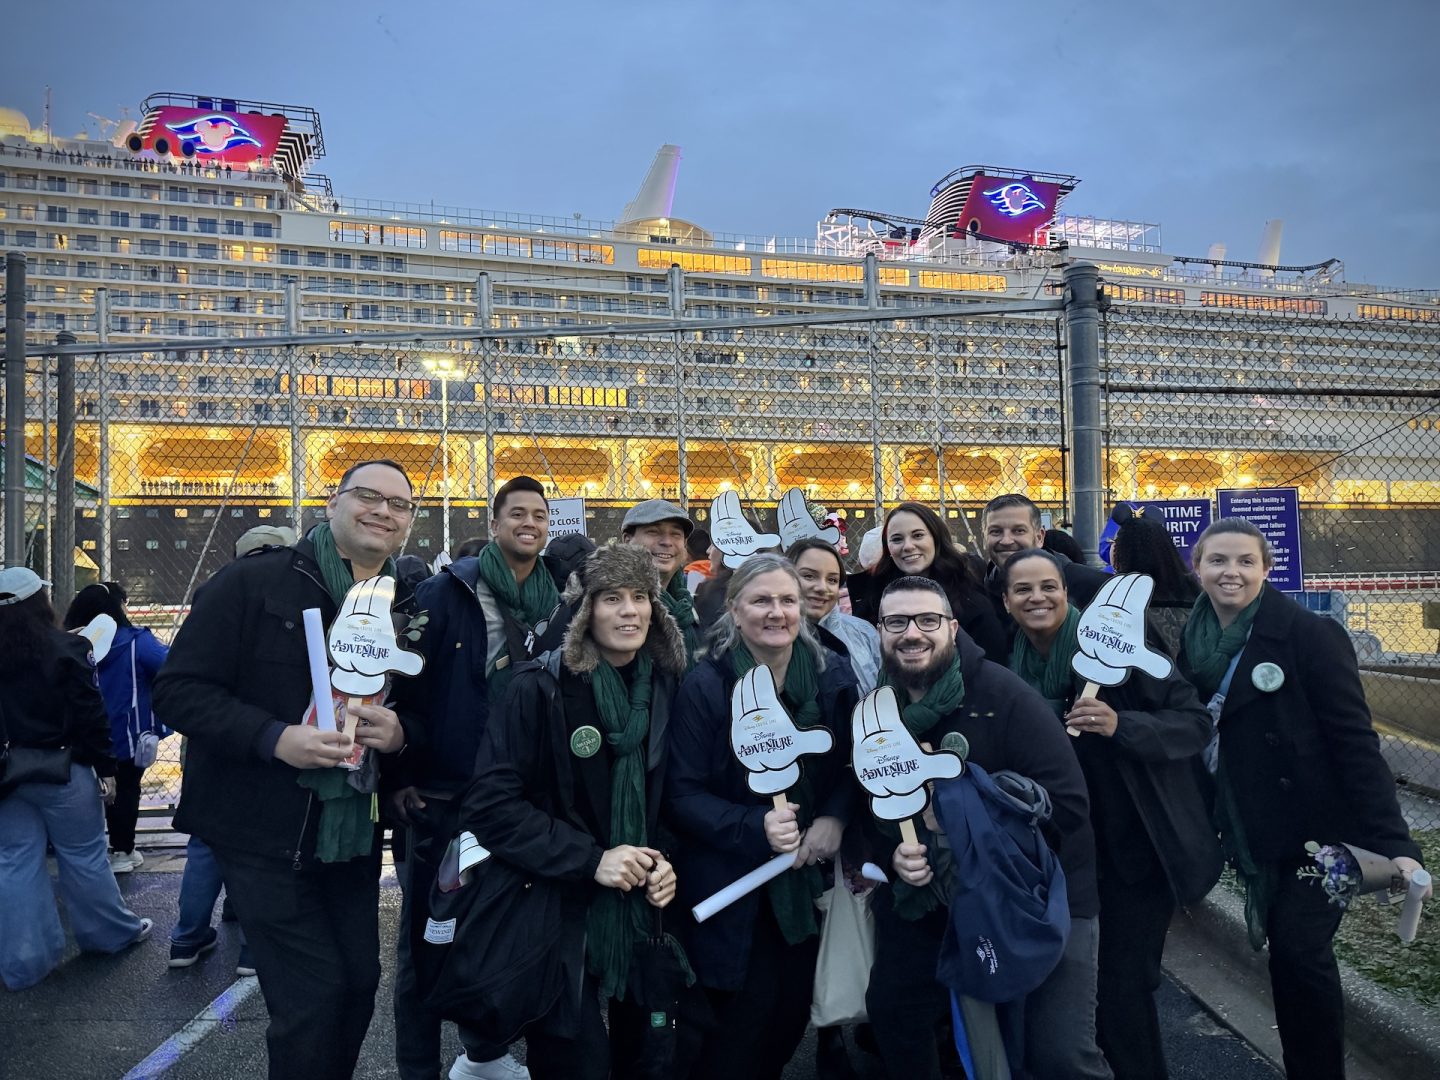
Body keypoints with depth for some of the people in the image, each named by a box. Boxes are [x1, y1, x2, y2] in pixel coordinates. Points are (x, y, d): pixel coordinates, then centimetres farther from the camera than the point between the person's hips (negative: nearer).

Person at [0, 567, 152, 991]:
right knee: (83, 856, 9)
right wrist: (105, 767, -7)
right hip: (63, 769, -4)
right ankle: (113, 933, 24)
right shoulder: (66, 648, -13)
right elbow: (90, 714, -14)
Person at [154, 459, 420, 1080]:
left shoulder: (407, 608, 5)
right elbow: (177, 691, -12)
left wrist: (399, 732, -11)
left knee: (359, 982, 14)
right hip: (264, 834, -5)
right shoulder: (254, 582, -10)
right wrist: (276, 738, -24)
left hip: (354, 835, 5)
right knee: (312, 995, -2)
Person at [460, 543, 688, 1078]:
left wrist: (665, 860, -7)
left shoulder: (667, 687, -1)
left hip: (642, 910, 5)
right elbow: (489, 804, -19)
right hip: (558, 913, -5)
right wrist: (589, 859, -23)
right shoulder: (541, 687, -16)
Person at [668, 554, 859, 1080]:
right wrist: (755, 827, -27)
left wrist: (834, 819, -15)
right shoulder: (704, 685, -15)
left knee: (795, 1008, 18)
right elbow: (683, 795, -14)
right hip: (732, 883, -4)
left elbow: (852, 764, 4)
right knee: (747, 1012, 4)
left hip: (807, 876, 4)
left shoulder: (834, 675, -4)